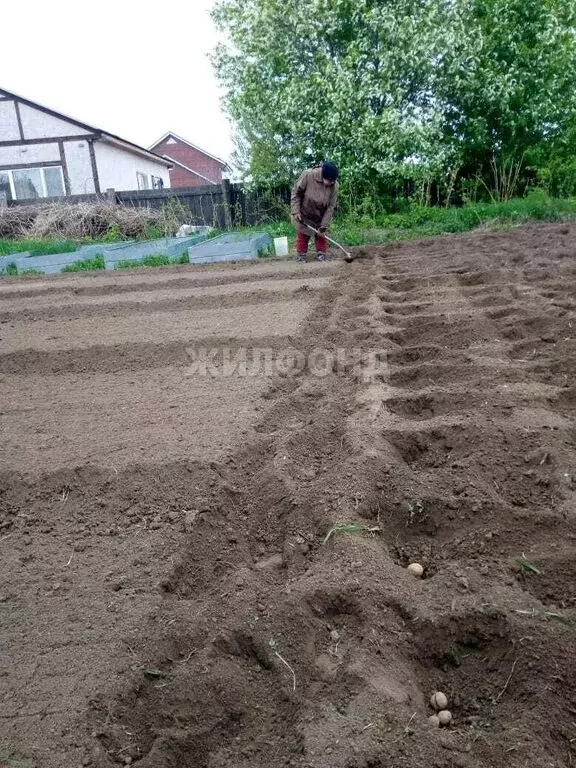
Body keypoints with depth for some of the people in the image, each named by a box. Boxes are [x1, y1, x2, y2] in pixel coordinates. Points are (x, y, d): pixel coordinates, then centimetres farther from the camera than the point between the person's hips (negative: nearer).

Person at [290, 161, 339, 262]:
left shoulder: (334, 185, -22)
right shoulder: (308, 176, -29)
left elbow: (330, 207, -18)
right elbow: (296, 193, -16)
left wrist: (323, 226, -20)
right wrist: (296, 212, -20)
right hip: (304, 215, -1)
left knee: (321, 235, 5)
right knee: (303, 235, 5)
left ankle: (321, 254, 19)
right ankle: (302, 255, 16)